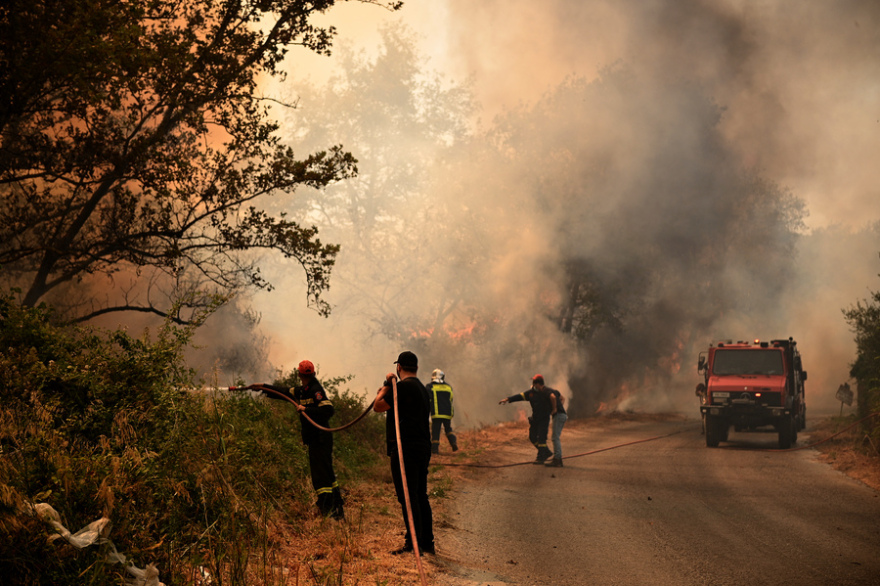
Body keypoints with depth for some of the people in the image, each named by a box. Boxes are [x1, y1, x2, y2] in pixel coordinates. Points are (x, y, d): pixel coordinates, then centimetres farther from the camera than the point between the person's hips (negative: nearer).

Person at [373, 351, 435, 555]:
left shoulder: (404, 387, -14)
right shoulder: (421, 388, 16)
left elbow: (378, 406, -8)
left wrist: (387, 384, 2)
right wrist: (388, 387, 31)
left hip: (405, 448, -9)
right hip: (422, 447, 9)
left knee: (407, 497, -8)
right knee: (420, 496, 14)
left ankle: (413, 544, -9)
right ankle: (427, 542, 18)